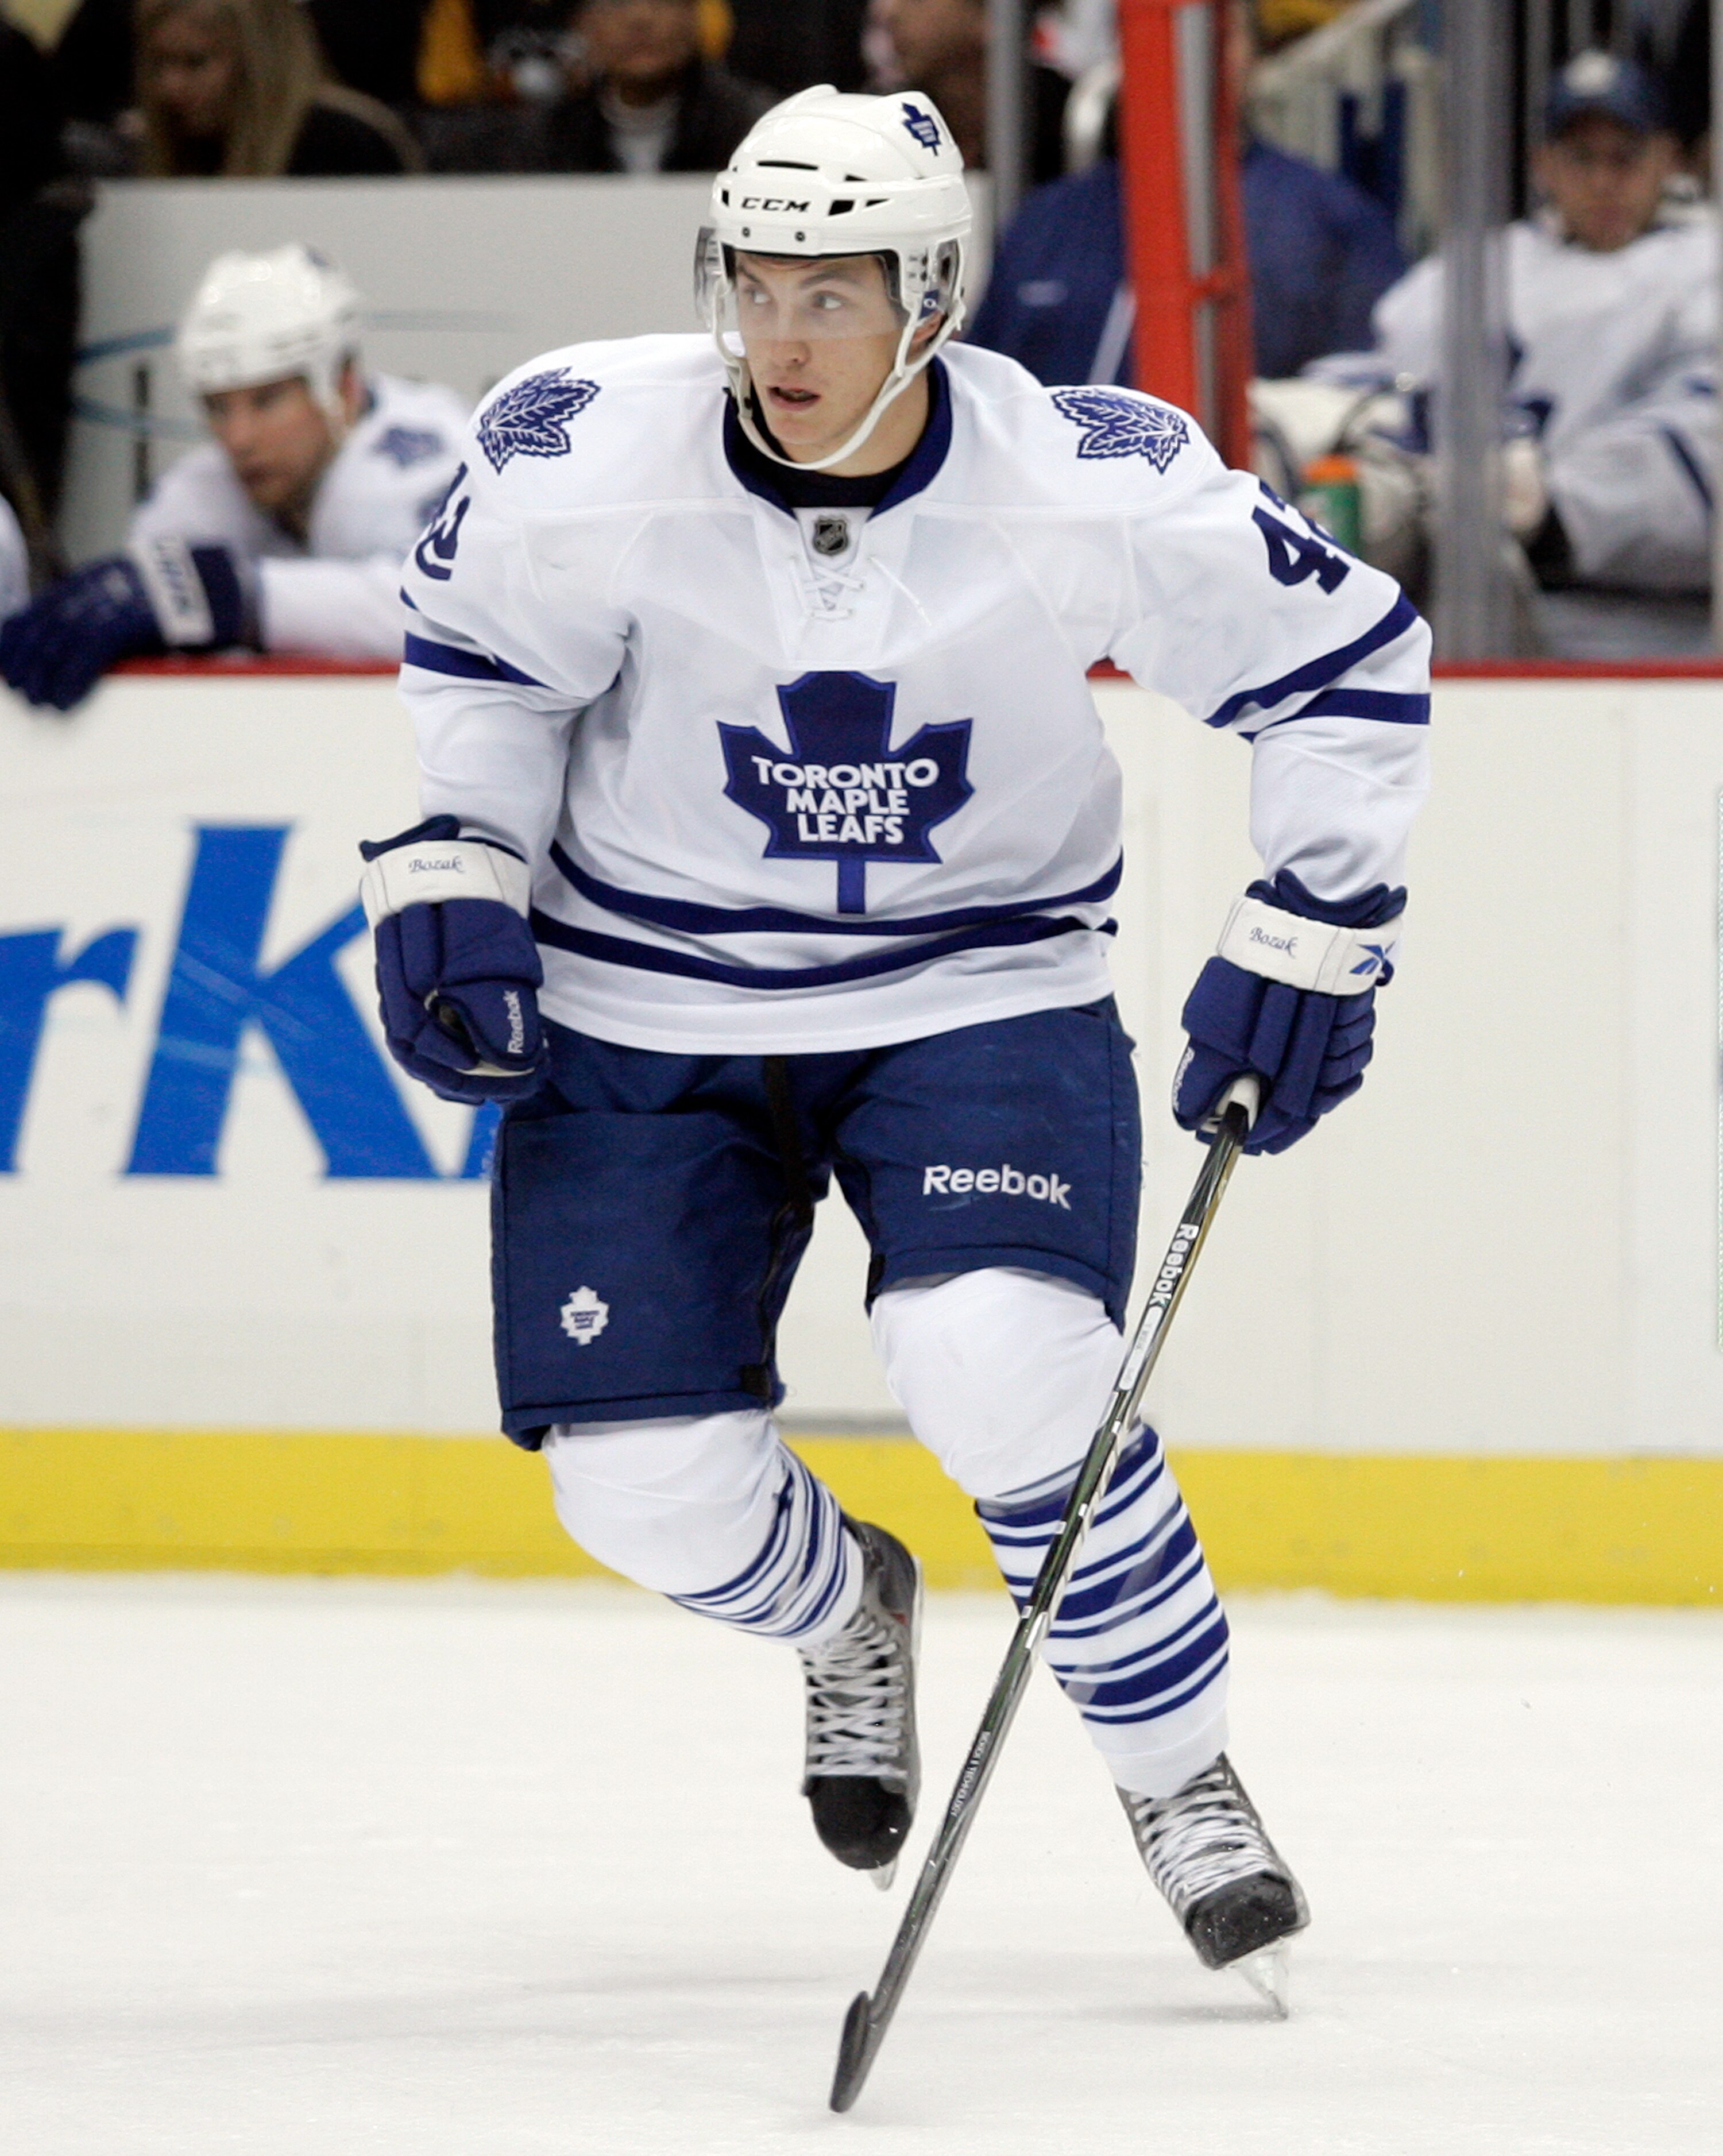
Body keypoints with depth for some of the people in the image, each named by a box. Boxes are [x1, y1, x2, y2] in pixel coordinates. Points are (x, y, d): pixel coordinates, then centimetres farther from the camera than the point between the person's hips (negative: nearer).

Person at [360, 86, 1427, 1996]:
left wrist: (1309, 940, -9)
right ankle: (841, 1610, 33)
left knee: (1007, 1374, -26)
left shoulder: (1088, 493, -20)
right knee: (648, 1483, -6)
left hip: (977, 994, -2)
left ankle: (1179, 1777, -2)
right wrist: (450, 875, -7)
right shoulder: (586, 460, -18)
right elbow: (475, 657, 4)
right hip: (648, 1013, 2)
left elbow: (1347, 660, -5)